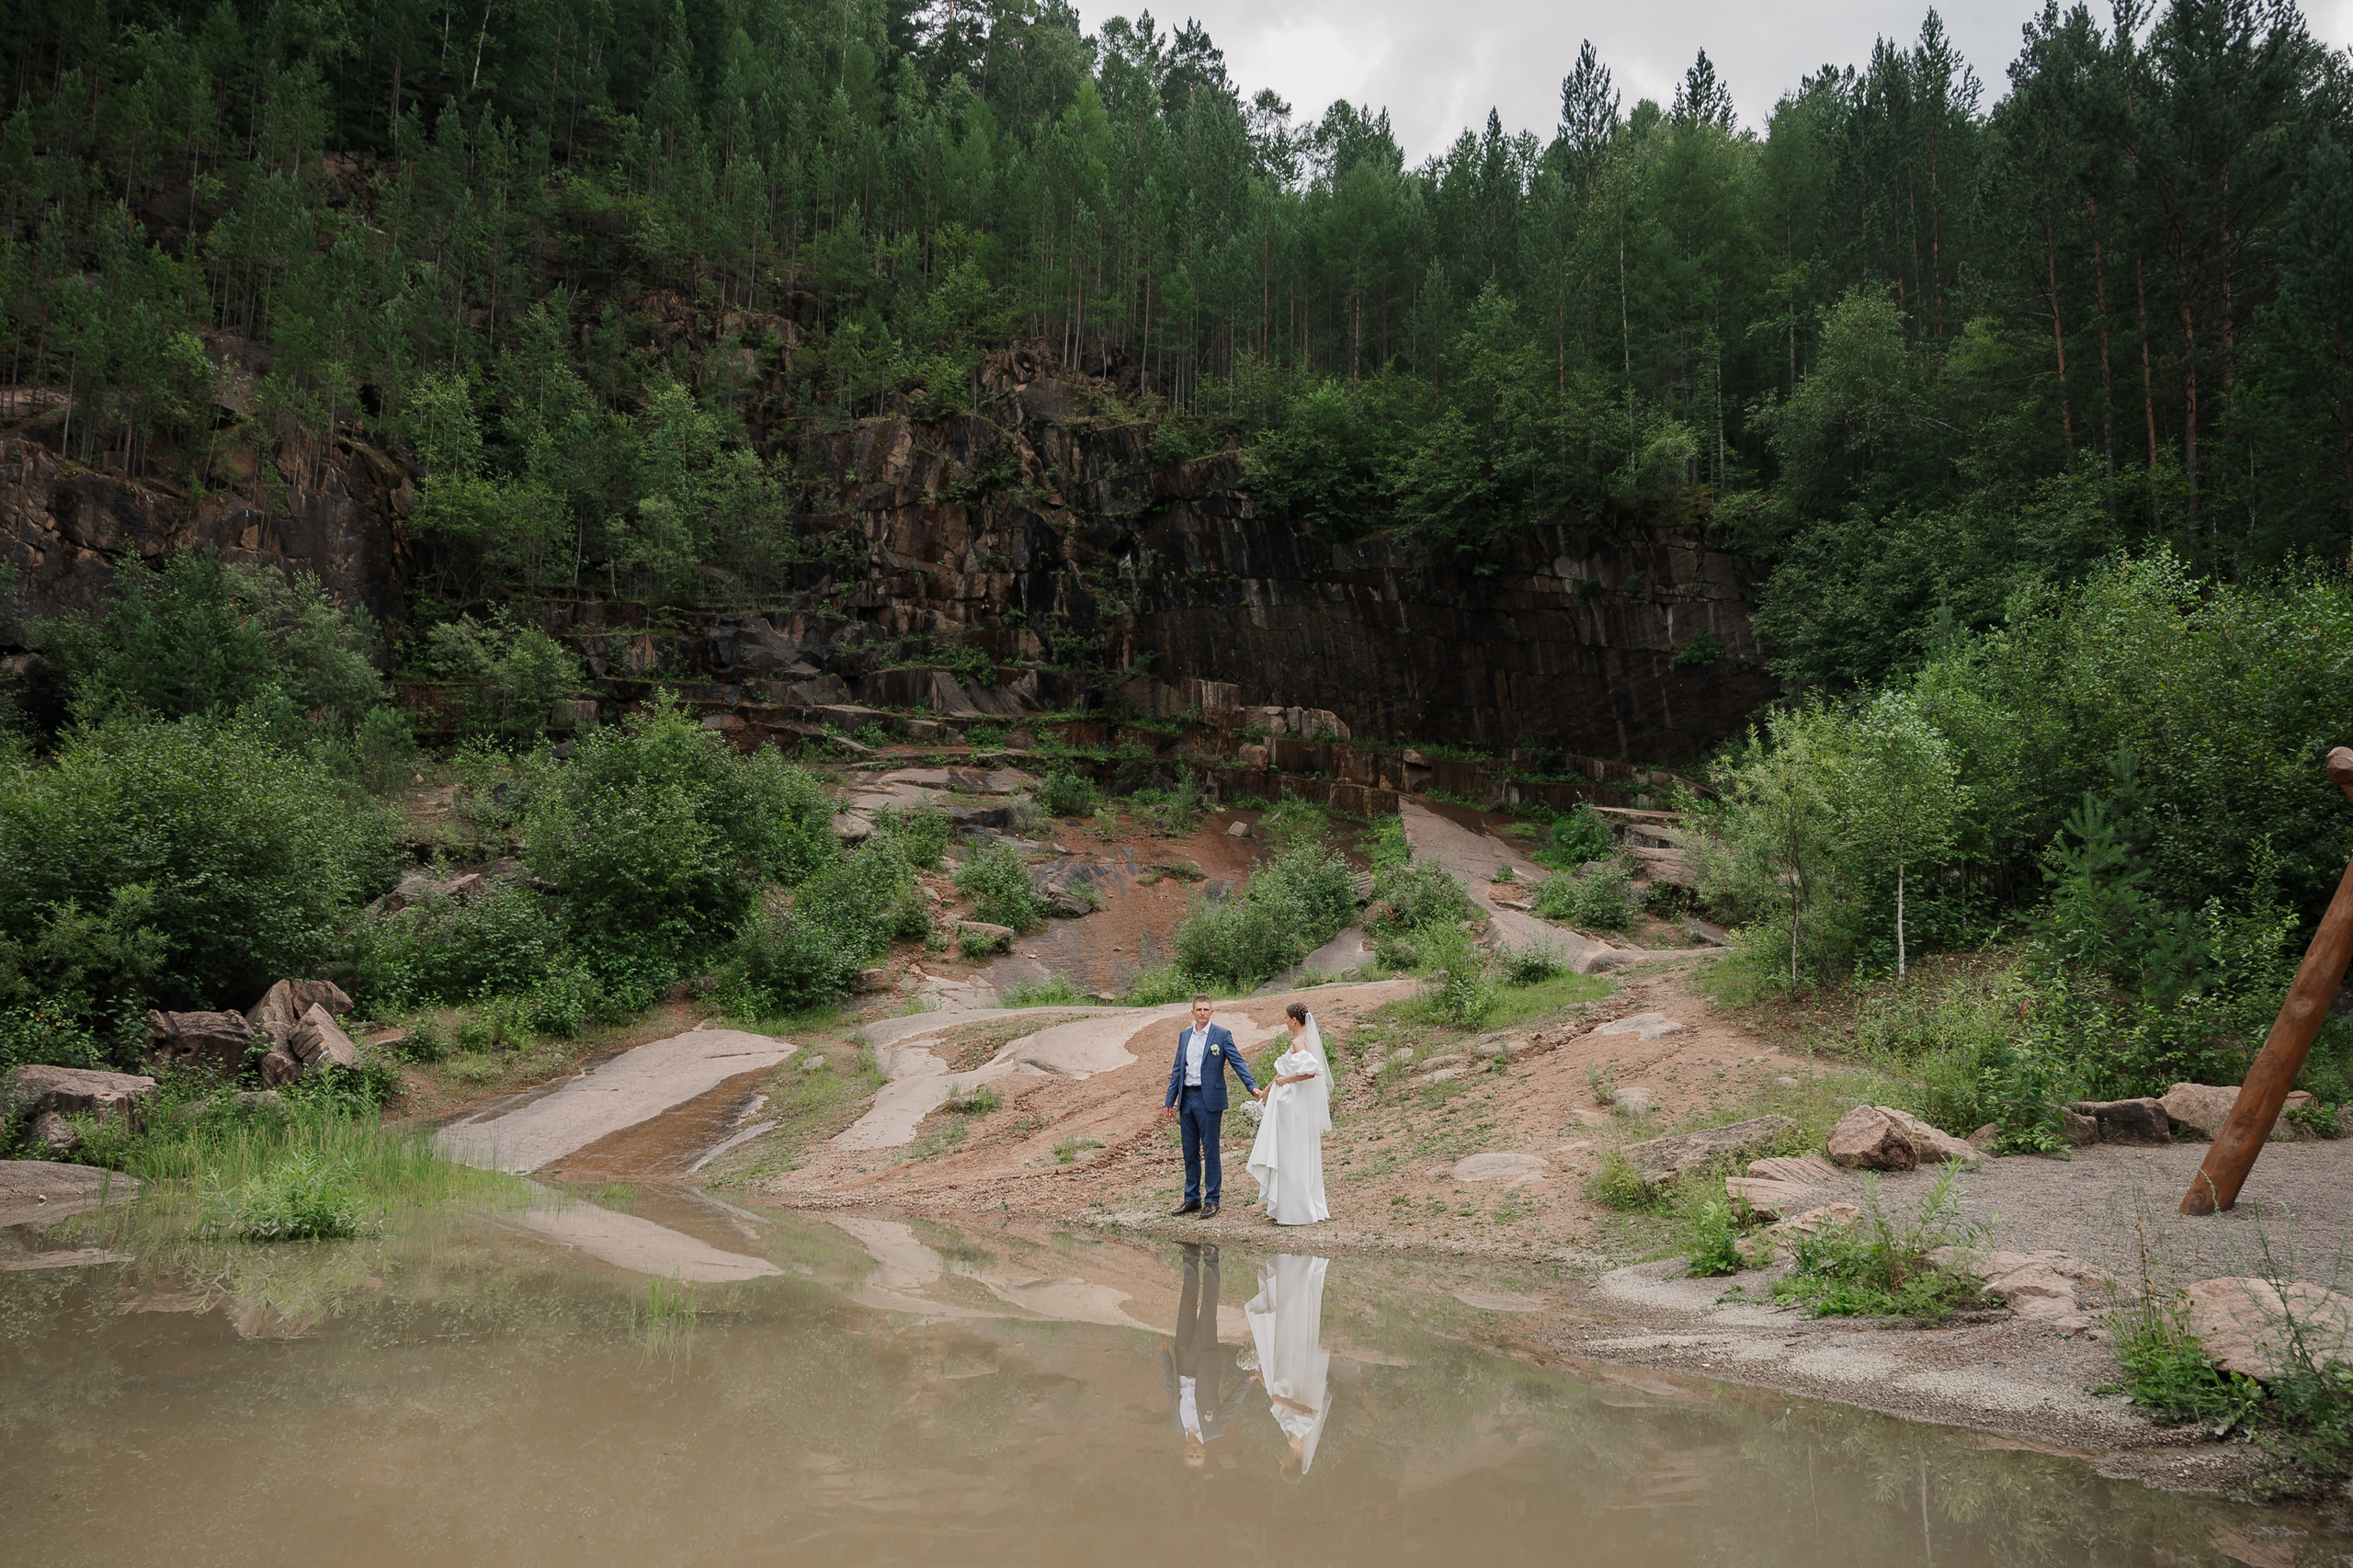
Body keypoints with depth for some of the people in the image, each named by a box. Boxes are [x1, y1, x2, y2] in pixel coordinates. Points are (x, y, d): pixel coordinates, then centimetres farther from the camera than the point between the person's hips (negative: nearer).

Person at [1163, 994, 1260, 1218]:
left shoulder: (1222, 1034, -4)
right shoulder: (1185, 1036, 12)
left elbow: (1238, 1062, -8)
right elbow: (1178, 1069, 15)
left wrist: (1253, 1087, -20)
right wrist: (1170, 1100, 13)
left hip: (1209, 1099, -6)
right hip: (1186, 1099, 6)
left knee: (1210, 1151, -1)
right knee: (1190, 1151, 11)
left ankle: (1212, 1200, 6)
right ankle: (1192, 1198, 20)